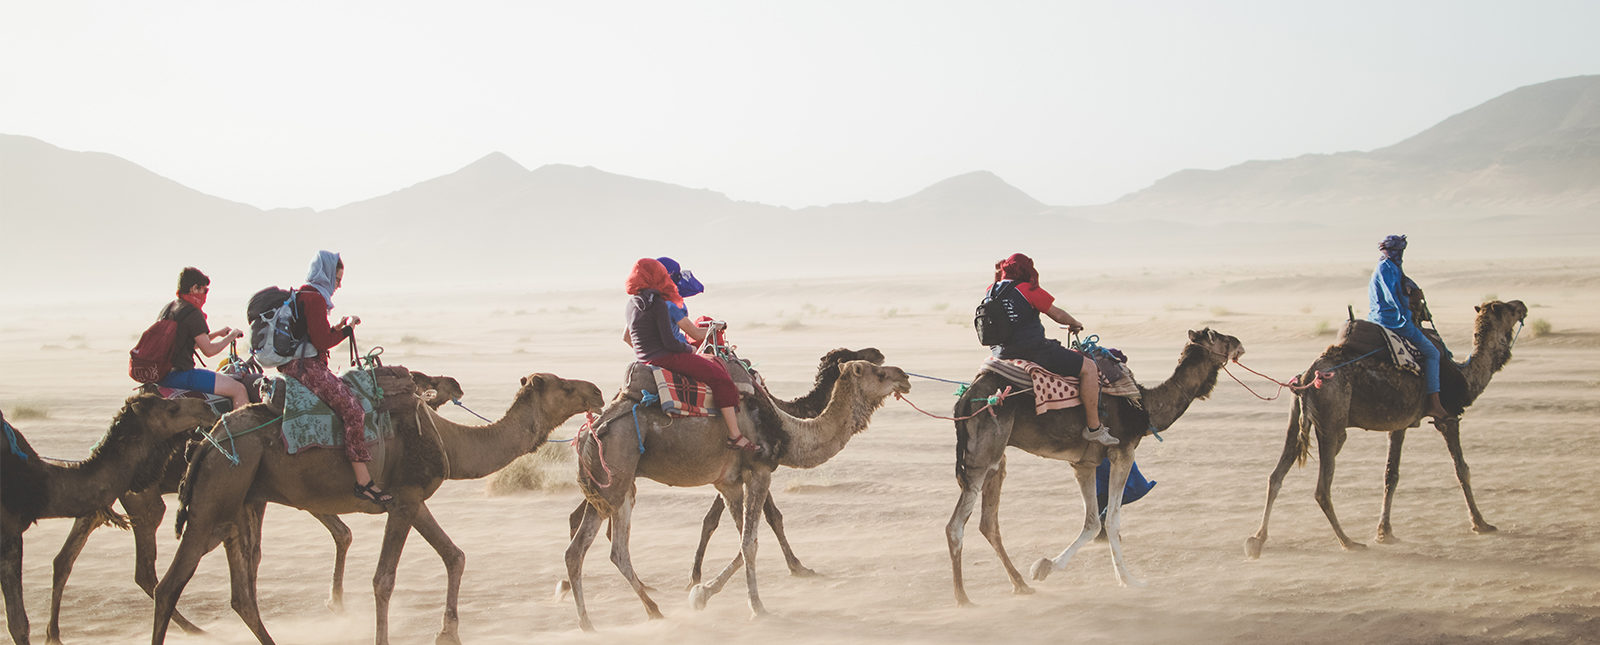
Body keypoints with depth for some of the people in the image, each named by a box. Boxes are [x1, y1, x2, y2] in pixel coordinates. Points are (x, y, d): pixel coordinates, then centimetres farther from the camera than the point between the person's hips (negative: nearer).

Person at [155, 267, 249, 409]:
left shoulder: (167, 308, 15)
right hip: (180, 375, -11)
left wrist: (217, 333, 23)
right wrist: (231, 336, 0)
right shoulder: (193, 313, -14)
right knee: (238, 389, -11)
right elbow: (208, 350, -14)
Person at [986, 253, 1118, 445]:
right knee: (1088, 367, -2)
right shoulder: (1028, 290, -10)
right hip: (1033, 350, -8)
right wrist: (1076, 324, 20)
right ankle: (1094, 427, -1)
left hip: (1002, 355, 8)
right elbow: (1058, 315, -2)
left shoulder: (991, 292, 8)